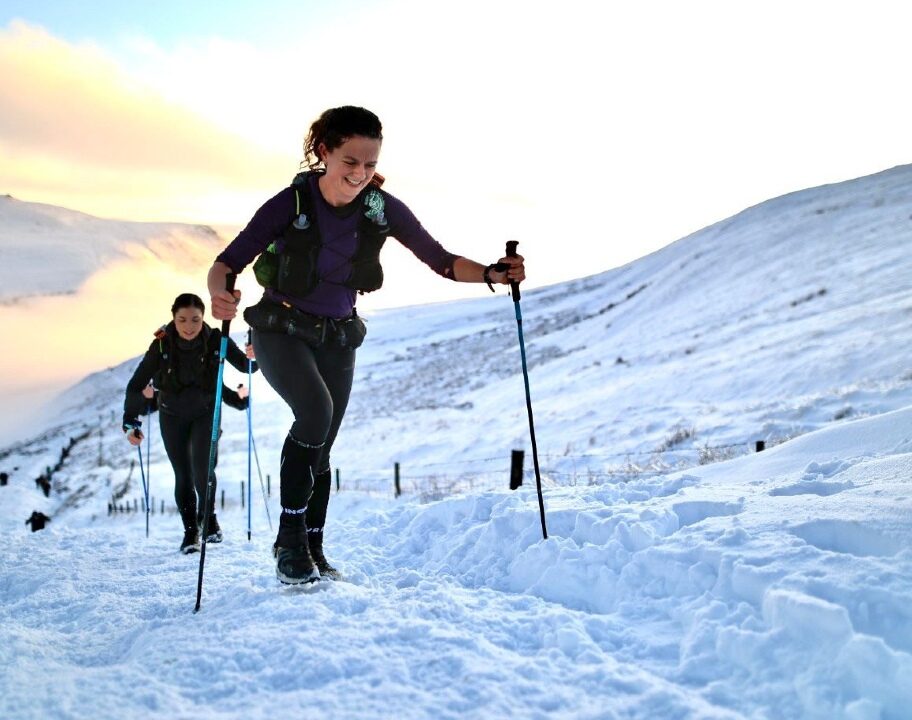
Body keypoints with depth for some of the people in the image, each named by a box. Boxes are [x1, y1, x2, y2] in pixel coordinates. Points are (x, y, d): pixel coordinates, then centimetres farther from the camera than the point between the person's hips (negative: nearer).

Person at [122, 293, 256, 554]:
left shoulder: (215, 340, -21)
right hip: (173, 416, 0)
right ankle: (190, 530, 11)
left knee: (202, 469, -13)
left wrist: (252, 356, -34)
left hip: (206, 412, 0)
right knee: (183, 475, -3)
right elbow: (136, 385, -15)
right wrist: (131, 423, -18)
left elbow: (244, 366, -11)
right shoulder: (161, 345, -22)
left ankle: (208, 517, 14)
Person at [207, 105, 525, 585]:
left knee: (320, 447, 7)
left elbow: (440, 261, -8)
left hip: (337, 338, 4)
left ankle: (312, 549, 22)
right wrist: (220, 293, -45)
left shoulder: (382, 209, -12)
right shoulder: (292, 203, -21)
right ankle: (290, 535, -14)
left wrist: (492, 274, -25)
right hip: (281, 329, -3)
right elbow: (227, 263, -22)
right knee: (316, 411, -28)